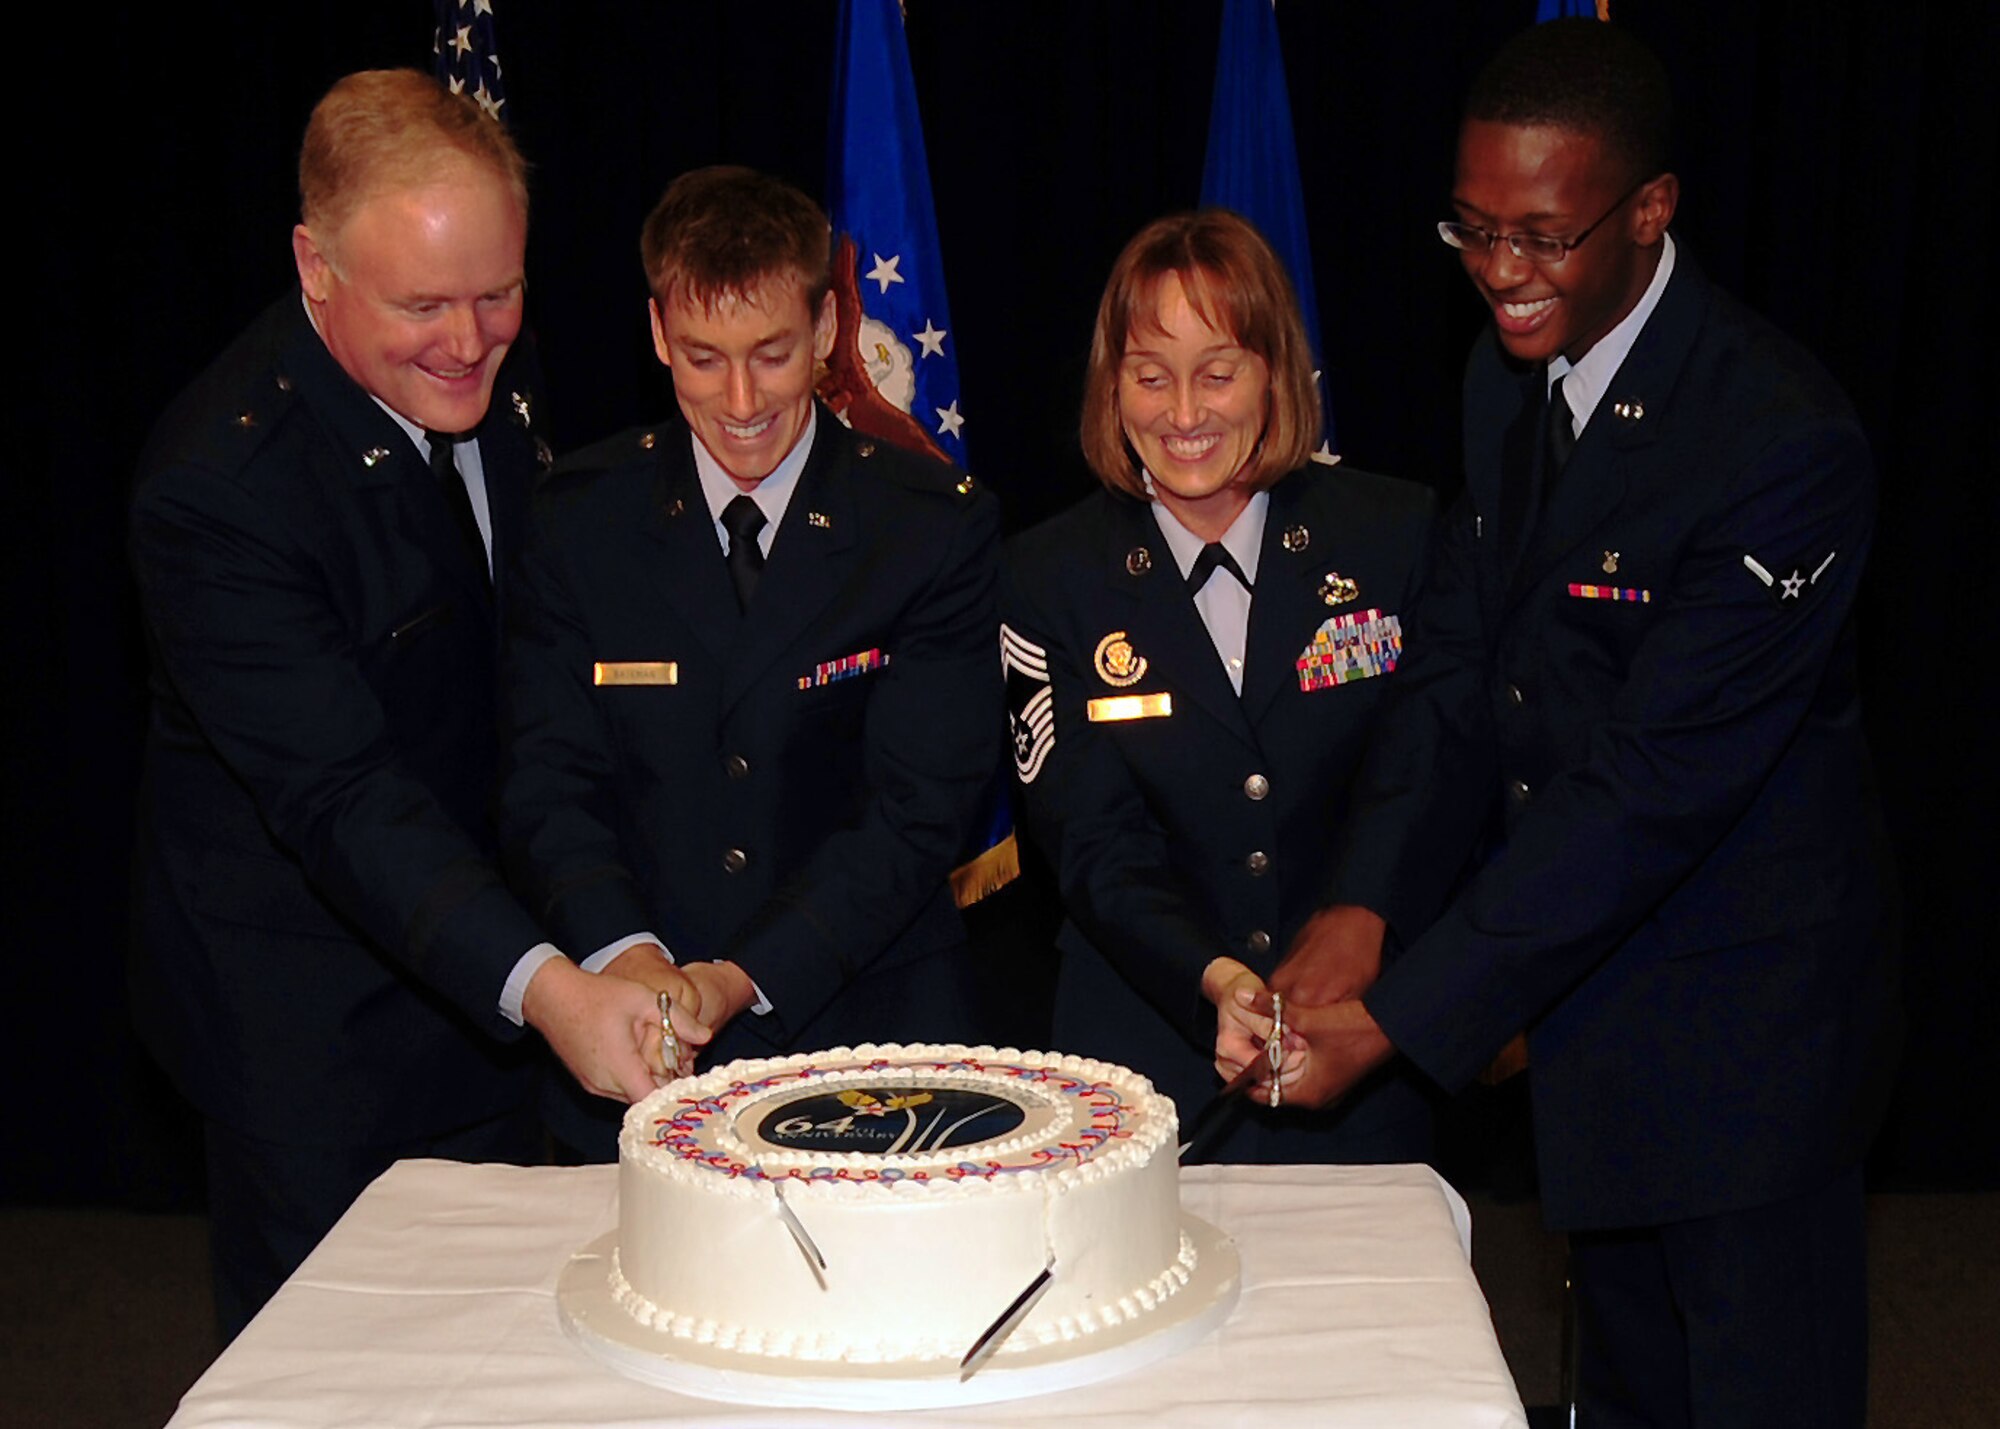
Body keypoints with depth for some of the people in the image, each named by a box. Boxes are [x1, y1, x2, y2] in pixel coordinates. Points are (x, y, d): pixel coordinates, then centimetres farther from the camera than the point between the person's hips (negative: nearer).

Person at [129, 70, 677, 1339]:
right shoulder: (221, 483, -28)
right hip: (310, 1034, -7)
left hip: (481, 967, 7)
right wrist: (541, 983, -44)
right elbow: (340, 796, -32)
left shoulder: (489, 377, -3)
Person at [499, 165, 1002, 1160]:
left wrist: (745, 977, -20)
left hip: (871, 1039, -1)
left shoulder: (939, 527, -3)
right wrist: (625, 955, -20)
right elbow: (549, 782, -1)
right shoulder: (580, 518, 2)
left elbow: (918, 807, -9)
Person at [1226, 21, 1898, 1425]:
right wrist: (1363, 904, -12)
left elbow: (1657, 782, -26)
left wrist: (1401, 1016, -26)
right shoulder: (1509, 376, 2)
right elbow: (1460, 663, 3)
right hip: (1577, 988, 7)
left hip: (1742, 1033, -7)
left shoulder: (1782, 443, -25)